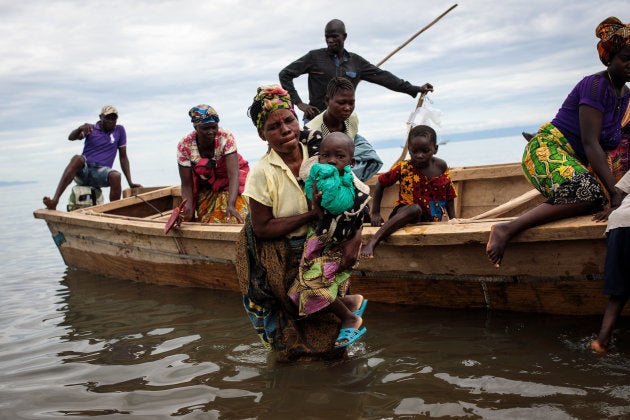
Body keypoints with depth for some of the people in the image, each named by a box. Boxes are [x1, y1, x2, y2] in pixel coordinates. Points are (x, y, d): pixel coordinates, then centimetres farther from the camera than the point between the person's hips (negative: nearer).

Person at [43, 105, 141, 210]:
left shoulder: (119, 130, 10)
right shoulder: (91, 129, 8)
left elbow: (123, 157, 10)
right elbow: (71, 137, -10)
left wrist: (130, 183, 3)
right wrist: (80, 129, -33)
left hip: (101, 172, 0)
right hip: (83, 170, 0)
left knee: (116, 176, -34)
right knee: (77, 158, -35)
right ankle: (54, 202, -47)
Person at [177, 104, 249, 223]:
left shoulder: (226, 137, -25)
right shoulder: (184, 146, -20)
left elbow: (233, 175, -30)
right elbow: (186, 184, -15)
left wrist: (231, 205, -44)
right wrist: (188, 209, -32)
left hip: (228, 182, -2)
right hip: (205, 189, 2)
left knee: (232, 219, -21)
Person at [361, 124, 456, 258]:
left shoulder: (441, 166, -1)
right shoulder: (403, 168, -8)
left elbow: (449, 196, 10)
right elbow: (380, 184, 2)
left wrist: (453, 220, 4)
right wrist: (375, 213, -1)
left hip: (431, 220, 5)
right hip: (404, 213, -5)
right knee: (415, 209, -41)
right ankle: (372, 242, -47)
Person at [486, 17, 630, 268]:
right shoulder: (595, 85, -13)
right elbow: (590, 143, -21)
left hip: (576, 160, 9)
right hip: (549, 148, -9)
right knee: (588, 193, -36)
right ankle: (507, 229, -35)